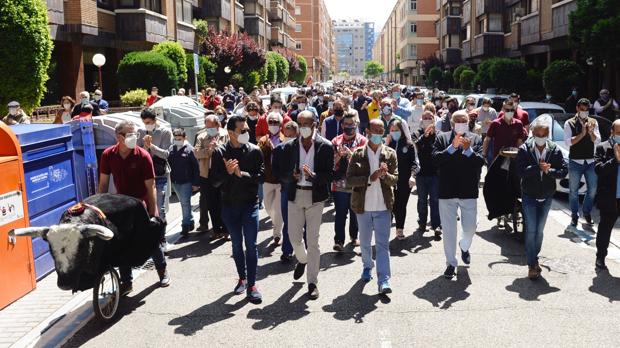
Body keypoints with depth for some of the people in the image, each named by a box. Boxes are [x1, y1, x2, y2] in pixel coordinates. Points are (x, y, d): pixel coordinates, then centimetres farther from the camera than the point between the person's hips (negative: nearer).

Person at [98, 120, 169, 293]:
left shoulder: (143, 156, -16)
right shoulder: (108, 155, -8)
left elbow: (150, 187, -15)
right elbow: (103, 184, 1)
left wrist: (153, 213, -17)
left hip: (143, 203, -2)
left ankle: (162, 271, 30)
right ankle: (126, 282, 16)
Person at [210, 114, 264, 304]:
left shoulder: (254, 151, -4)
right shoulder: (220, 153, -5)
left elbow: (261, 175, -8)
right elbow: (215, 181, -6)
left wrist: (242, 174, -21)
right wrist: (228, 172, -25)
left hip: (250, 203, -1)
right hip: (229, 205, 1)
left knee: (251, 244, -4)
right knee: (237, 244, 14)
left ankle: (251, 284, 2)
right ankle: (242, 278, 29)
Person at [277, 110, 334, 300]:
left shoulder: (325, 146, -4)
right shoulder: (289, 146, 3)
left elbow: (329, 175, -7)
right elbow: (282, 175, 5)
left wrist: (313, 175, -24)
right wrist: (292, 176, -17)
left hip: (315, 196, -3)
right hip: (295, 195, 3)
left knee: (313, 240, 0)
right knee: (294, 236, 9)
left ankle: (312, 282, 10)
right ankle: (302, 260, 43)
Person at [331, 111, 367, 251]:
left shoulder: (362, 141, 2)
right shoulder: (336, 141, 7)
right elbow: (331, 162, 4)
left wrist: (350, 153, -21)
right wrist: (339, 155, -14)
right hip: (339, 184, 0)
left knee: (355, 212, 13)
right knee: (340, 213, -4)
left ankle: (354, 236, 30)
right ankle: (339, 240, 0)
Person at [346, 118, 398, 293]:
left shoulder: (390, 154, 1)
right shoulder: (358, 154, -2)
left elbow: (395, 180, -3)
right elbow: (349, 180, -9)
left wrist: (384, 175, -24)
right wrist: (370, 178, -21)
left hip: (383, 206, -1)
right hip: (363, 206, 1)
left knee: (383, 244, -5)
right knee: (365, 242, 17)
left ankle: (384, 281, -7)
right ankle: (367, 266, 42)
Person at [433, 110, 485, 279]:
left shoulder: (476, 139, 6)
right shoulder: (442, 138, 3)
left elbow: (481, 161, -6)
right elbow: (436, 159, -11)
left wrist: (468, 149, -19)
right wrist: (453, 146, -19)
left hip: (469, 192, 1)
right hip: (447, 191, -1)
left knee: (470, 228, 8)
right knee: (448, 230, 6)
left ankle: (464, 247, 42)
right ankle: (451, 263, 20)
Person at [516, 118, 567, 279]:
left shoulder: (555, 150, -2)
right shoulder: (524, 149, -10)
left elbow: (564, 170, -6)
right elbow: (520, 171, -18)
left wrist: (548, 170, -22)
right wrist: (538, 167, -27)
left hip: (547, 196, 3)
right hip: (529, 196, -3)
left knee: (539, 230, 14)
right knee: (531, 230, -5)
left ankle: (534, 258, 30)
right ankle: (532, 265, 2)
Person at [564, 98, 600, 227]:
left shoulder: (593, 122, 4)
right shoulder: (569, 123, -4)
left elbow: (597, 141, -4)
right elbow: (568, 142, -13)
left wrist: (591, 132, -22)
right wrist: (582, 134, -21)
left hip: (590, 162, 3)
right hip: (575, 162, -3)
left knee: (593, 189, 7)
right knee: (573, 191, 5)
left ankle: (587, 212, 28)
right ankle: (574, 215, 19)